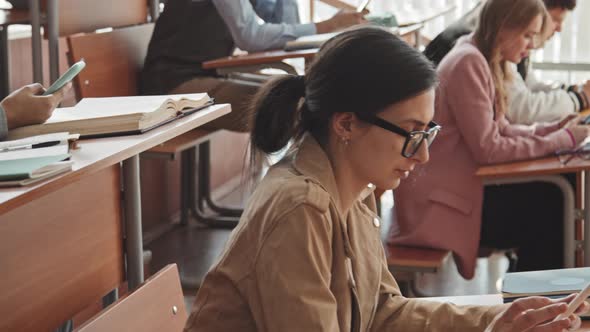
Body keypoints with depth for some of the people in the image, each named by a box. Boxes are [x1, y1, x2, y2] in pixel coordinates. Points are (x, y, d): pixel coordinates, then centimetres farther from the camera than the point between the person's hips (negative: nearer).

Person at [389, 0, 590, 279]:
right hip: (437, 203, -9)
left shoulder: (487, 62, 11)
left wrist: (554, 129, -1)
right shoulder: (468, 63, -18)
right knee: (544, 223, -14)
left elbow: (500, 130, 12)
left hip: (459, 184, 9)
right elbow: (487, 149, -21)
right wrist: (560, 141, -15)